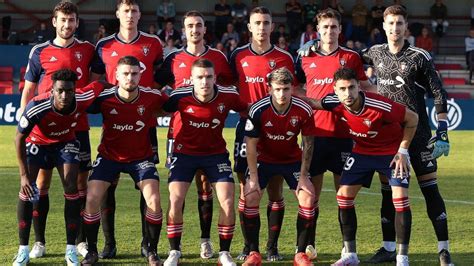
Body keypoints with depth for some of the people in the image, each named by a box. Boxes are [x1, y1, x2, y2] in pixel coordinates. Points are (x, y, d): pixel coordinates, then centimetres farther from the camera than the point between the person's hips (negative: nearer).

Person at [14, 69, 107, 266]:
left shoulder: (83, 99, -32)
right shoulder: (36, 108, -38)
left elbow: (100, 86, -9)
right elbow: (19, 138, -23)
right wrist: (24, 174, -24)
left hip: (66, 143, 2)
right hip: (37, 143, -2)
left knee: (71, 189, -11)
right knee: (26, 191, -14)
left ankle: (71, 250, -2)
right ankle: (23, 250, -4)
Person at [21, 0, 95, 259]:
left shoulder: (87, 49, 6)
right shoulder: (40, 52, 3)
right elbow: (28, 90, 7)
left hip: (77, 126, 1)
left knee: (81, 182, 1)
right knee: (41, 181, -1)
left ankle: (81, 240, 10)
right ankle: (39, 242, 6)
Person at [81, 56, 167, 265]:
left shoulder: (152, 97, -16)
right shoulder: (104, 98, -18)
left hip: (141, 157, 0)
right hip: (109, 156, 0)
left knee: (154, 201, -16)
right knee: (92, 199, -14)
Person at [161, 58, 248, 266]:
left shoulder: (228, 96, -17)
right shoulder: (180, 97, -18)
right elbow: (158, 111, 2)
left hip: (216, 153, 1)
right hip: (185, 152, -1)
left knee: (228, 201, -10)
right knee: (175, 200, -13)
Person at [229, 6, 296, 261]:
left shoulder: (284, 58, 3)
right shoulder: (238, 56, 6)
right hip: (246, 126, 1)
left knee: (275, 190, 0)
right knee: (246, 189, 1)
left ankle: (272, 246, 7)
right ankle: (248, 245, 9)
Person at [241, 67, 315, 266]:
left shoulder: (304, 110, -21)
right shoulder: (258, 110, -24)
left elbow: (308, 143, -7)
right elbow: (251, 145, -15)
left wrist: (303, 175, -10)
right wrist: (254, 178, -17)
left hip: (292, 159, 1)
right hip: (264, 158, -1)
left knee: (308, 198, -13)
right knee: (250, 197, -16)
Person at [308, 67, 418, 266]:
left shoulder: (380, 107, -33)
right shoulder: (334, 103, -20)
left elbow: (412, 118, -18)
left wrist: (403, 151, -16)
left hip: (392, 151, -5)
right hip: (362, 151, 5)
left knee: (400, 198, -17)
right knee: (343, 195, -4)